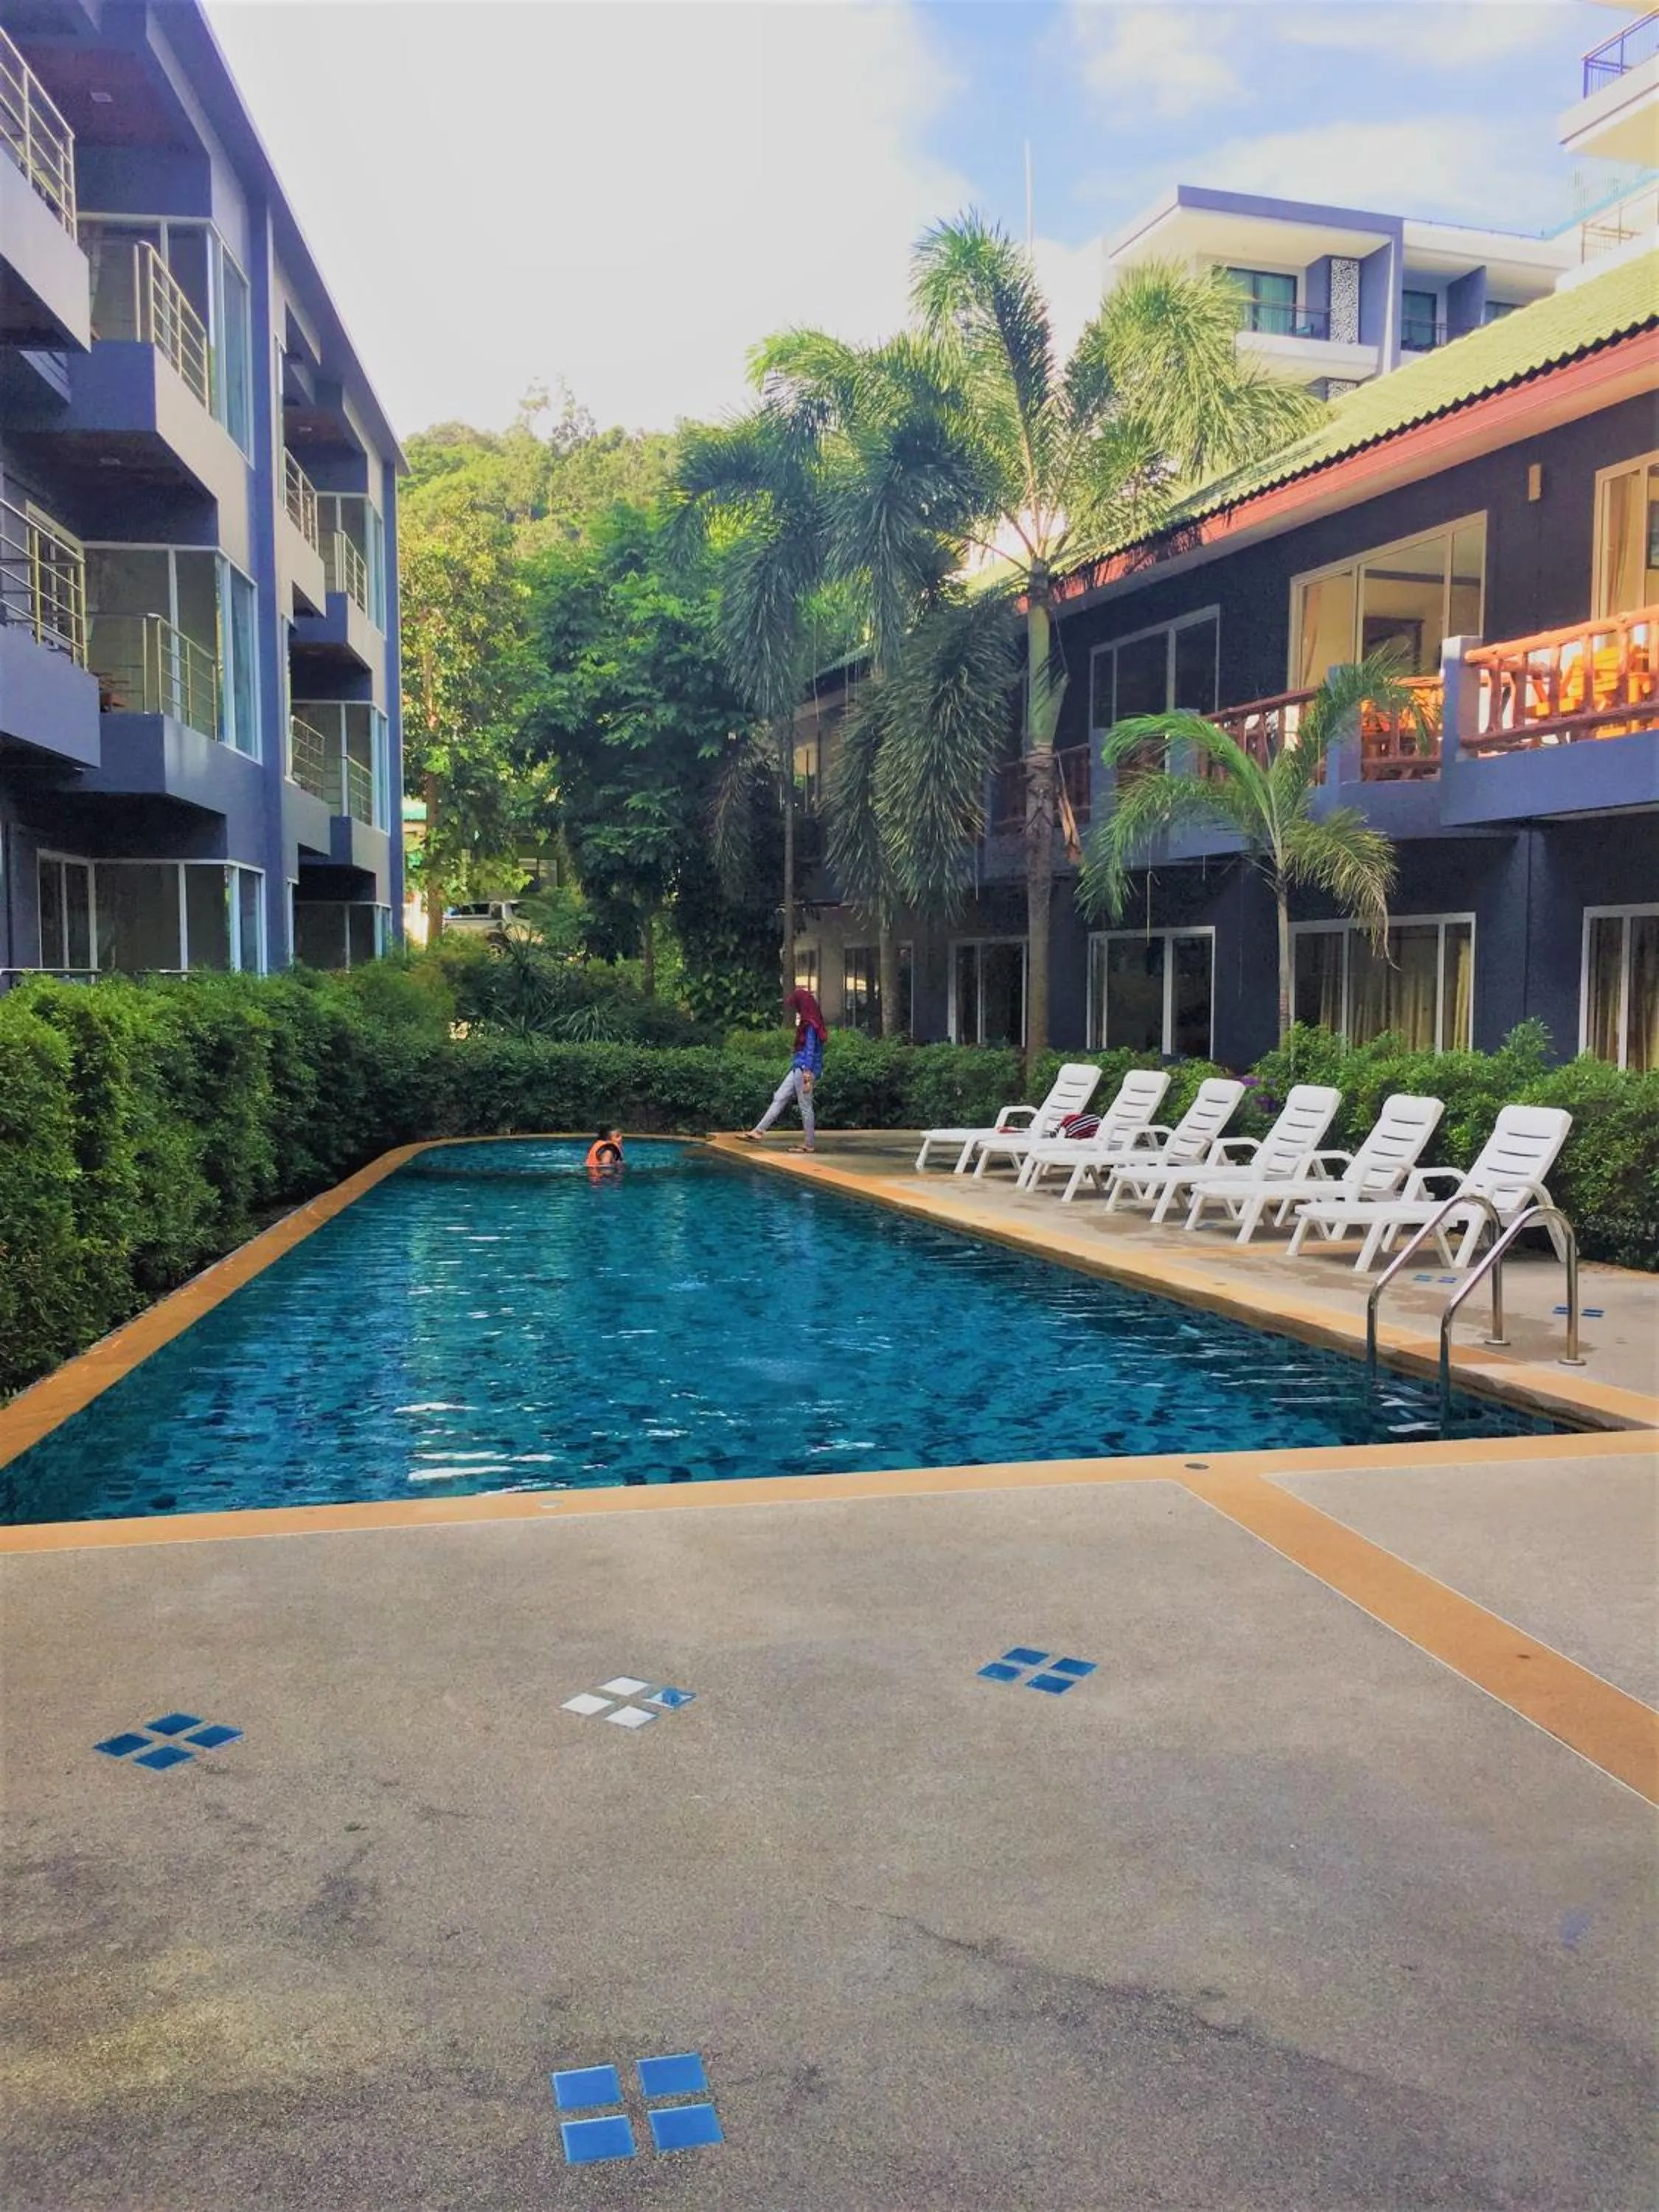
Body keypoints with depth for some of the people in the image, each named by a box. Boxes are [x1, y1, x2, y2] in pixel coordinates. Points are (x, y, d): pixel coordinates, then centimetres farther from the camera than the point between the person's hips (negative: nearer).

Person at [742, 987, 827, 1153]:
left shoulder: (810, 1026, -12)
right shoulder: (807, 1024, 16)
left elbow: (810, 1051, -18)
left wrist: (808, 1076, -21)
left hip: (805, 1070, -10)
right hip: (798, 1069, 10)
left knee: (805, 1106, -4)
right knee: (779, 1099, 7)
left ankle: (810, 1143, 3)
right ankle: (758, 1132, 6)